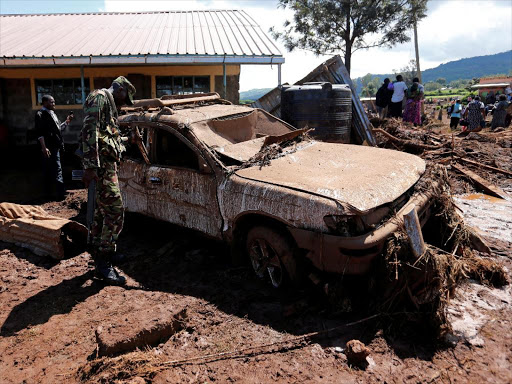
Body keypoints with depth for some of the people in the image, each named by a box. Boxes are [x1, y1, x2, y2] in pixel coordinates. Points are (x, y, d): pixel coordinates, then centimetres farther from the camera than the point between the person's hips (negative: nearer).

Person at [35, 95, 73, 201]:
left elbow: (58, 128, 25)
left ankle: (49, 193, 21)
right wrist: (44, 148, -21)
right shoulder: (40, 114, -9)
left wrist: (67, 121, 12)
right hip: (49, 147, -9)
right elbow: (39, 133, -16)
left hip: (55, 146, 9)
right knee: (57, 169, -9)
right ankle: (61, 193, -5)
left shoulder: (52, 113, 19)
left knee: (48, 170, 14)